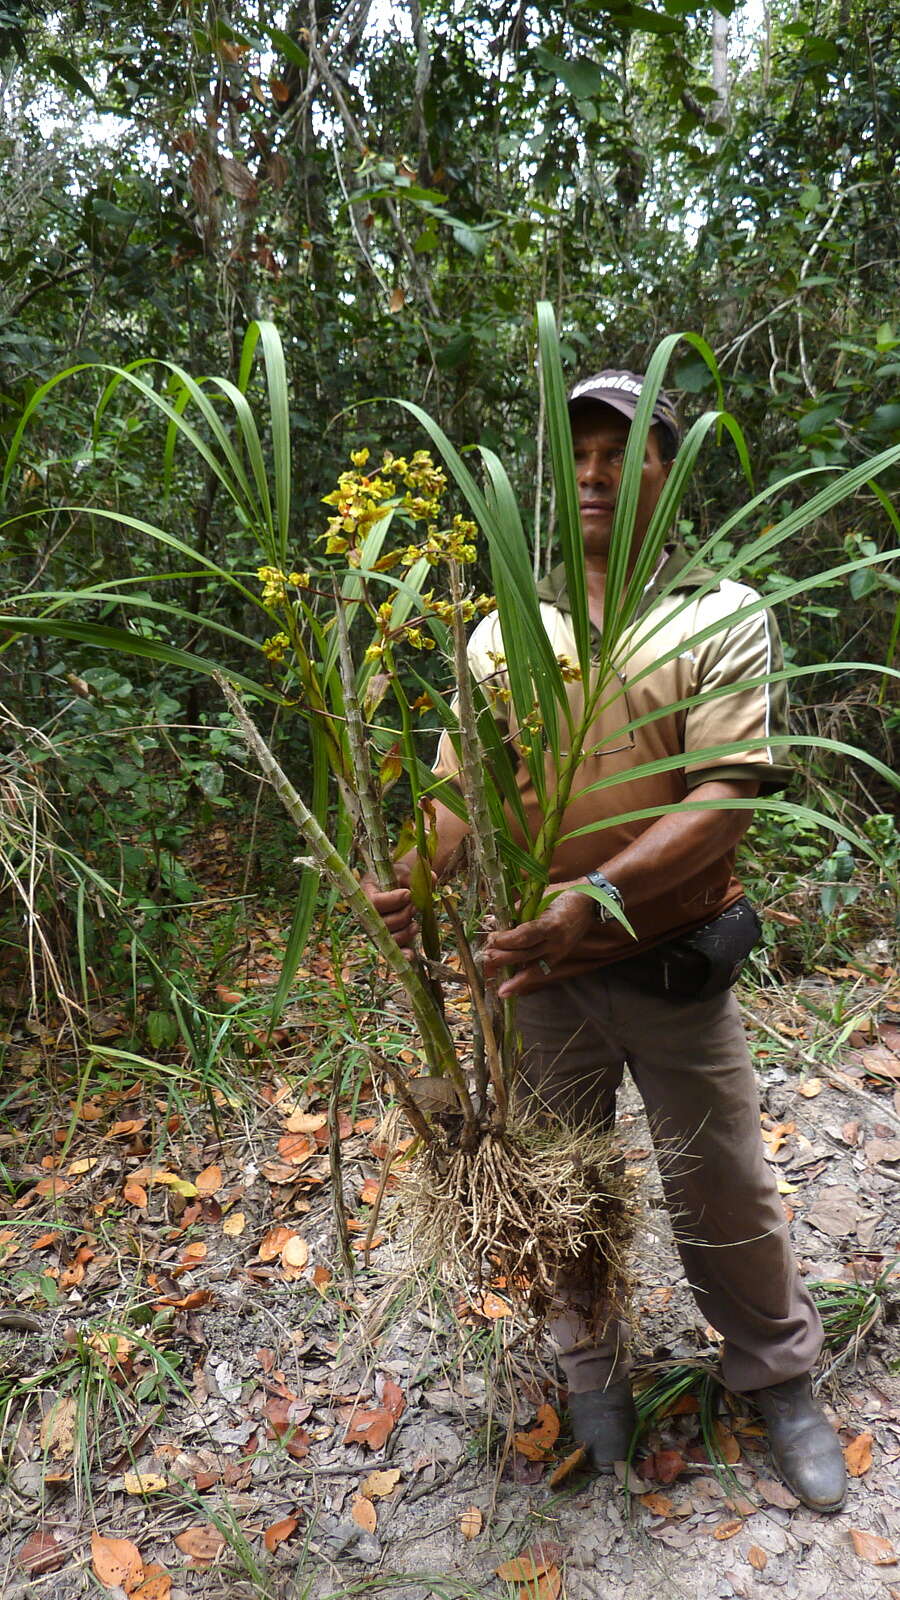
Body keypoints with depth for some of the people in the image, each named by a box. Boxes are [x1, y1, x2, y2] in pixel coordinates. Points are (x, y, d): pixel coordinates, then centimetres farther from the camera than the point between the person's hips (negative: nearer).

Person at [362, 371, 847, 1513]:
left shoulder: (724, 617, -6)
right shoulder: (505, 633, 4)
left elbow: (727, 797, -18)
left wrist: (599, 897, -33)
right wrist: (417, 876, -21)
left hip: (676, 968, -2)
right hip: (537, 964, 3)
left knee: (722, 1193, 13)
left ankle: (780, 1380, 39)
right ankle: (590, 1364, 44)